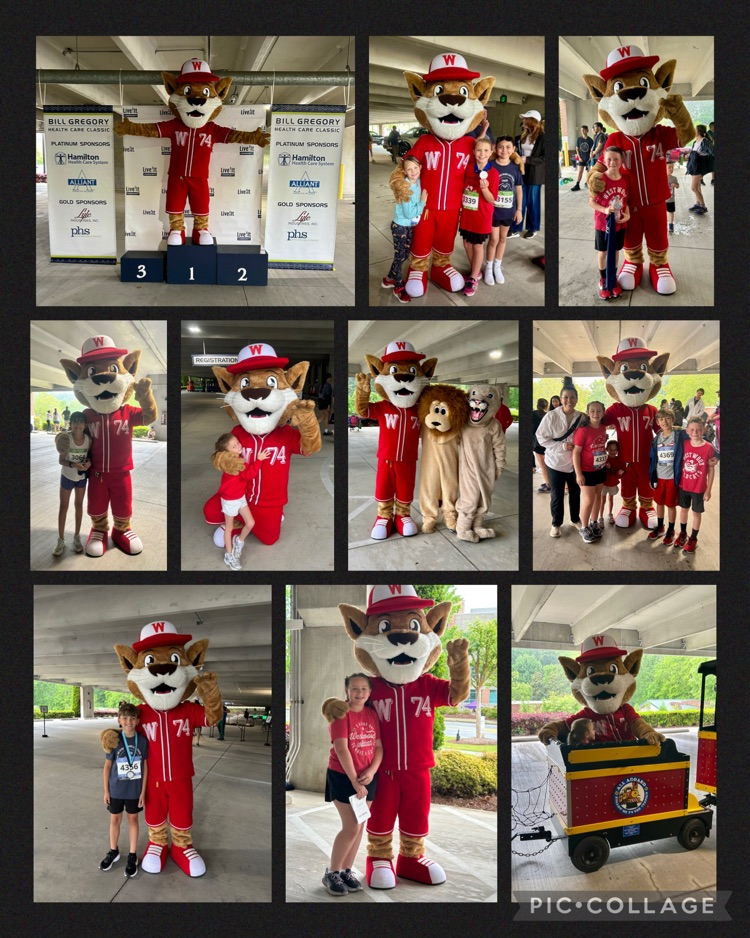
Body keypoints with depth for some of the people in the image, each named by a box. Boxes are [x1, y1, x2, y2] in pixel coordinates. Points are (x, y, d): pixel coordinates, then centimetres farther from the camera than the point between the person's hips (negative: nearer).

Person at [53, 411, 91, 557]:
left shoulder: (88, 439, -13)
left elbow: (89, 456, -1)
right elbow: (61, 460, -16)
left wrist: (89, 462, -23)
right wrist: (73, 465, -33)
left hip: (82, 476, 2)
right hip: (67, 476, -2)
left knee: (79, 505, 14)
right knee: (63, 507, 6)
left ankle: (77, 537, 26)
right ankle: (61, 539, 14)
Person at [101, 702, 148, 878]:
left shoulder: (143, 741, -10)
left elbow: (145, 767, -3)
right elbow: (107, 766, -3)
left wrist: (143, 791, -4)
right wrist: (106, 790, -1)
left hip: (135, 790, 0)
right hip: (116, 789, 0)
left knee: (133, 819, 12)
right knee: (115, 820, 15)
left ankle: (132, 856, 23)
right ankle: (113, 851, 34)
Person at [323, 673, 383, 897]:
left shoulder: (372, 714, 5)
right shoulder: (341, 713, -14)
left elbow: (379, 746, 4)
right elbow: (341, 749, -19)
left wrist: (371, 772, -12)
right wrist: (354, 781, -21)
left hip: (367, 777, 6)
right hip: (342, 776, -6)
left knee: (359, 827, 9)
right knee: (351, 827, -8)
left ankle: (346, 870, 21)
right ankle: (331, 873, 6)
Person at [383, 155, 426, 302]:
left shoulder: (419, 182, -5)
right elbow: (409, 213, -27)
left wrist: (423, 202, -8)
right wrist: (423, 202, -20)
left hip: (410, 226, 8)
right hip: (400, 226, -8)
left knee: (404, 255, 20)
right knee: (400, 256, 7)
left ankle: (389, 279, 39)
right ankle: (399, 287, 22)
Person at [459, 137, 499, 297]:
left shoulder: (493, 173, -16)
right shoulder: (468, 168, -3)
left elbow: (492, 200, -15)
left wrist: (484, 188, -33)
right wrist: (460, 206, 11)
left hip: (481, 216, -5)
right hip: (466, 214, 5)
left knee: (478, 246, 7)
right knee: (467, 243, 16)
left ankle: (473, 278, 18)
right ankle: (475, 270, 37)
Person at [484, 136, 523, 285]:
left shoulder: (515, 167, -3)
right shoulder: (490, 166, -13)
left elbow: (519, 189, 5)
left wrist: (519, 209, 5)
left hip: (509, 210, 3)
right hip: (493, 209, -3)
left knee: (503, 238, 16)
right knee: (494, 239, 2)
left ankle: (498, 266, 31)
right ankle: (489, 267, 20)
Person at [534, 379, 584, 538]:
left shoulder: (581, 417, -6)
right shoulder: (551, 416, -14)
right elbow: (541, 438, -12)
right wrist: (562, 446, -20)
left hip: (575, 462, 3)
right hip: (556, 462, -3)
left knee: (575, 492, 16)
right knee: (557, 494, 8)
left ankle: (575, 519, 37)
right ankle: (556, 523, 24)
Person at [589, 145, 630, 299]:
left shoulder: (625, 179, -5)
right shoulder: (600, 179, -18)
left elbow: (626, 200, 6)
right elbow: (591, 201, -12)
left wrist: (627, 214, -10)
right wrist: (605, 210, -26)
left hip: (619, 223, 3)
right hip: (603, 223, -3)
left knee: (615, 251, 16)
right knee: (603, 252, 11)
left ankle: (613, 279, 33)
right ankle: (603, 281, 27)